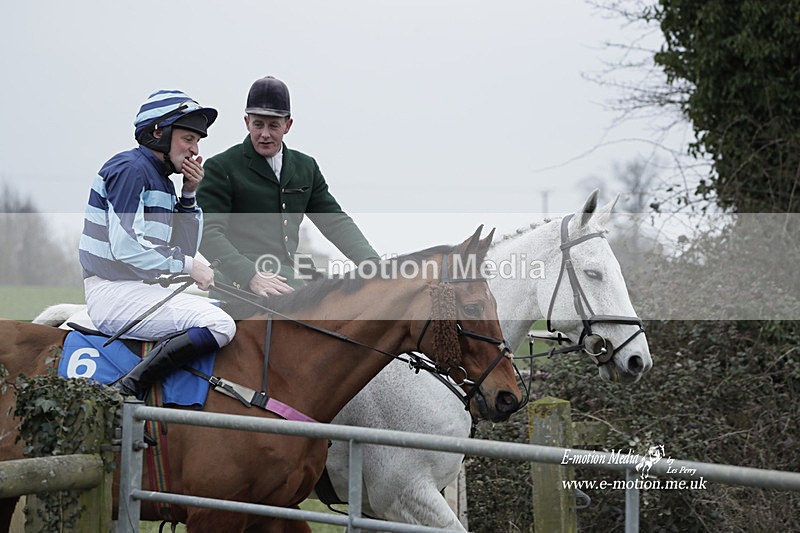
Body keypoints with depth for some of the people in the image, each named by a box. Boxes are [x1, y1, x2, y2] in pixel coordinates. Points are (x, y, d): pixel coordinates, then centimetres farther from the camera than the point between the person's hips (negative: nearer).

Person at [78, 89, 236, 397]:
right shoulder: (130, 169, -11)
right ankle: (127, 390, -25)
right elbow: (124, 247, -21)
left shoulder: (161, 179, 18)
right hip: (115, 293, -10)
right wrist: (187, 265, -14)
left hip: (139, 290, 10)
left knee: (224, 311, 18)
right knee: (219, 326, -22)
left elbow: (184, 250, 17)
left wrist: (189, 195, 6)